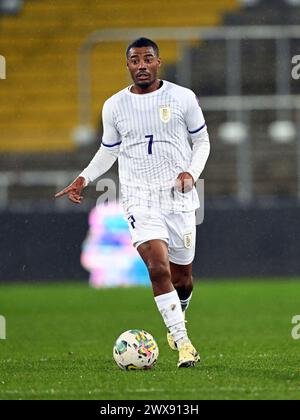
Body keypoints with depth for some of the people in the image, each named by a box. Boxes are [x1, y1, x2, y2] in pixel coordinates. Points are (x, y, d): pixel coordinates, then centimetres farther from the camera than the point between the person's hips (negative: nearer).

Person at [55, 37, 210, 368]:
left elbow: (202, 142, 9)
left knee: (182, 276, 8)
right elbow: (108, 150, 19)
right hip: (139, 198, -1)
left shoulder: (183, 98, 0)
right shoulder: (114, 106, 4)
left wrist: (191, 173, -8)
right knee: (158, 267, -21)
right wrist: (84, 179, 7)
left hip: (179, 196, 1)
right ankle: (183, 343, -19)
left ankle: (176, 320, 42)